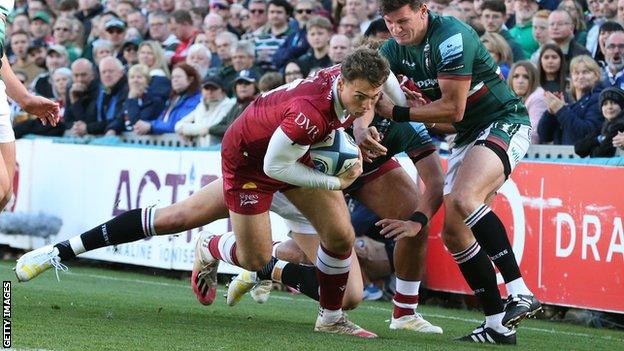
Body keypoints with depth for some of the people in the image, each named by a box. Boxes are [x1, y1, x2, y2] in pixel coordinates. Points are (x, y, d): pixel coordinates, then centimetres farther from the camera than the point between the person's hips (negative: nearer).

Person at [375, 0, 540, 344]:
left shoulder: (452, 37, -22)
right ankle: (498, 325, 2)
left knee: (464, 200, -32)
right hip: (466, 136, 9)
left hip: (504, 123, -9)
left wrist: (396, 112, -16)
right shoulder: (394, 49, 2)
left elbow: (453, 108, -21)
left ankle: (520, 293, -31)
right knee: (453, 231, -2)